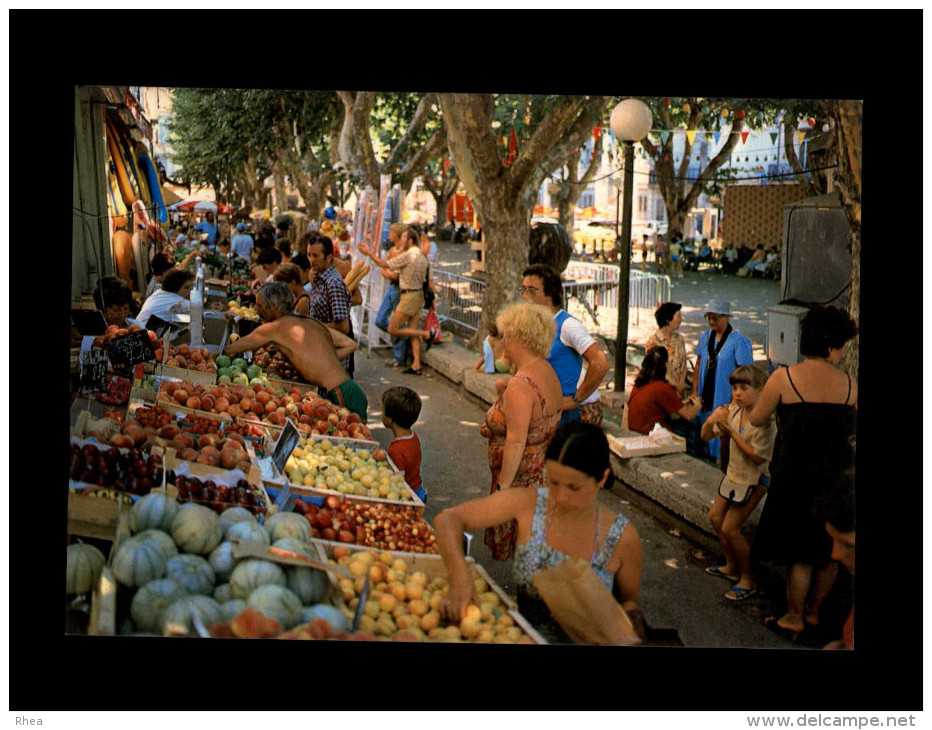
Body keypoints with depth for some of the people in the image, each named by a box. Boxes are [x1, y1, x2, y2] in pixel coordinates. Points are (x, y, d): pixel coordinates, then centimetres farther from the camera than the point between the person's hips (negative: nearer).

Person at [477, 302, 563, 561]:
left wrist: (503, 486, -21)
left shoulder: (520, 385, -23)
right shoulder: (548, 372, 8)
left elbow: (516, 441, -26)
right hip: (544, 476, 10)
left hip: (522, 479, -10)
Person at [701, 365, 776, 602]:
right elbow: (706, 436, 0)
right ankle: (732, 566, 34)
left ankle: (748, 579, 10)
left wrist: (732, 433, -28)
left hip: (753, 480, -8)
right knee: (715, 517, 15)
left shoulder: (765, 420, -23)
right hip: (733, 475, 8)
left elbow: (758, 457, -27)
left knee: (729, 528, -7)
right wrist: (711, 421, -22)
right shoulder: (733, 410, -4)